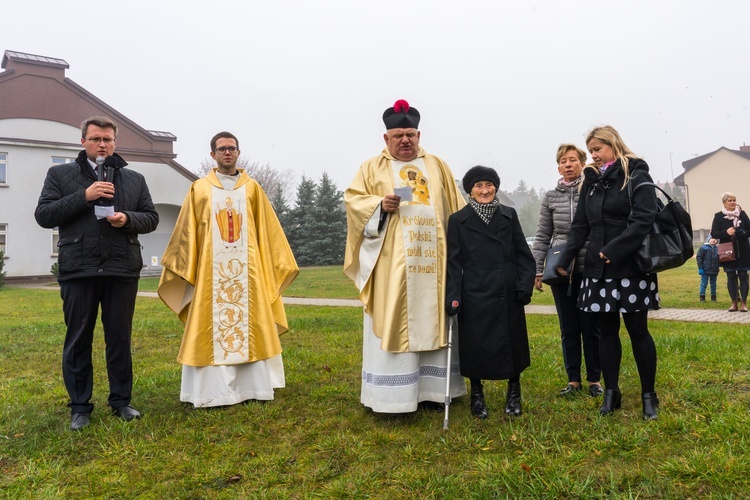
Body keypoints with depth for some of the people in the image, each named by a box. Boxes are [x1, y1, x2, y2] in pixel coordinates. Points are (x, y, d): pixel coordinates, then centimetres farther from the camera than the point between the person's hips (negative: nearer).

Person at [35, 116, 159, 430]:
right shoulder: (60, 175, 8)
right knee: (78, 340, 6)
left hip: (122, 270, 1)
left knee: (120, 338, 8)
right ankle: (80, 407, 19)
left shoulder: (134, 179, 13)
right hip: (78, 270, -1)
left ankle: (121, 401, 21)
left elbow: (151, 218, 11)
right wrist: (84, 196, -13)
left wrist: (127, 219, -11)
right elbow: (43, 216, -1)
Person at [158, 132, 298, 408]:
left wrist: (277, 263, 6)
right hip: (211, 270, -1)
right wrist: (182, 267, 6)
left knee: (251, 325, 3)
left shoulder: (252, 188, 9)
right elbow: (186, 233, 8)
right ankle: (214, 390, 5)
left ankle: (253, 386, 11)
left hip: (247, 269, 1)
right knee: (212, 327, -1)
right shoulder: (199, 189, 7)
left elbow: (268, 231, 9)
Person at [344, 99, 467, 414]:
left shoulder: (437, 167, 16)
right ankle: (392, 396, 3)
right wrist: (380, 205, -18)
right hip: (391, 261, -3)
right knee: (392, 325, -3)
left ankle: (431, 389, 15)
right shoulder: (372, 168, 9)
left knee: (432, 323, 5)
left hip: (431, 259, 3)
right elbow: (353, 199, 0)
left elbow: (456, 209, 14)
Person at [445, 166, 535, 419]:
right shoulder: (458, 220, 0)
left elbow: (523, 254, 8)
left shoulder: (509, 215, 7)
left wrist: (525, 285, -3)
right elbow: (453, 262, -2)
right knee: (475, 348, 5)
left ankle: (514, 394, 30)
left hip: (508, 294, 2)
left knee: (512, 345, 10)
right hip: (475, 297, -2)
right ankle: (477, 395, 25)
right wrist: (453, 296, -10)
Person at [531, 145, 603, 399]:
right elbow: (542, 237, 8)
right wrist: (536, 270, 3)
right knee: (568, 328, 9)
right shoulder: (551, 197, 6)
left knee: (591, 327, 5)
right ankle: (573, 379, 20)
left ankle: (594, 379, 20)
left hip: (590, 270, -2)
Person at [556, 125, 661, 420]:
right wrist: (564, 260, 3)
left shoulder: (636, 175, -4)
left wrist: (613, 250, -21)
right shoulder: (591, 181, 12)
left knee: (638, 330, 4)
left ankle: (649, 395, 18)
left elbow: (644, 219, -16)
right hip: (597, 269, 5)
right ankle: (611, 392, 20)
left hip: (630, 267, -5)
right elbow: (580, 226, 11)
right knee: (606, 331, 9)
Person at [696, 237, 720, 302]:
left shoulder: (717, 249, 6)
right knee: (704, 283, 1)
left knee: (713, 284, 12)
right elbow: (699, 257, -6)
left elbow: (719, 259, 15)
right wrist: (700, 268, -11)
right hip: (705, 270, -4)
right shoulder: (703, 247, -4)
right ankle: (702, 297, 7)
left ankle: (713, 297, 20)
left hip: (714, 270, 4)